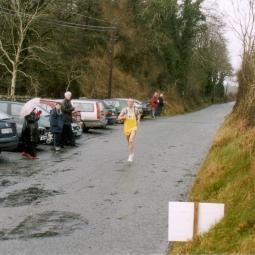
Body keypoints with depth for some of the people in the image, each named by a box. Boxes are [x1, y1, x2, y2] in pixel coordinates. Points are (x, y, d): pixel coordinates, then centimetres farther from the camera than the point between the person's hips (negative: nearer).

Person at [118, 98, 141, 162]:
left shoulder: (136, 109, 2)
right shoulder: (124, 110, -3)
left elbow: (138, 114, 25)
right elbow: (119, 118, -3)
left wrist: (138, 120, 9)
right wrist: (123, 117, -22)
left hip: (133, 128, -2)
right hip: (126, 128, 2)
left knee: (131, 141, -20)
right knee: (129, 142, 16)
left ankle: (130, 156, -15)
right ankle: (132, 153, 41)